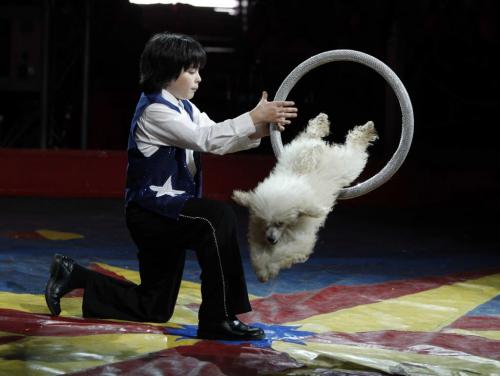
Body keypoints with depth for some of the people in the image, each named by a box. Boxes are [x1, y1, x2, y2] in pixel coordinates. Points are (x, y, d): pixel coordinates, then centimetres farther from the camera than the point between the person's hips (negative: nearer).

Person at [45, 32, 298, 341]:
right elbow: (207, 139, -26)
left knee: (154, 309, 16)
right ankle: (218, 319, -29)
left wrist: (260, 131, -15)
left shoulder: (185, 108, 12)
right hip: (151, 212, -10)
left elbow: (220, 141, 3)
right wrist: (254, 117, -30)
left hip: (167, 214, 10)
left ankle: (75, 277, 29)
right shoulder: (155, 111, -16)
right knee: (218, 218, -34)